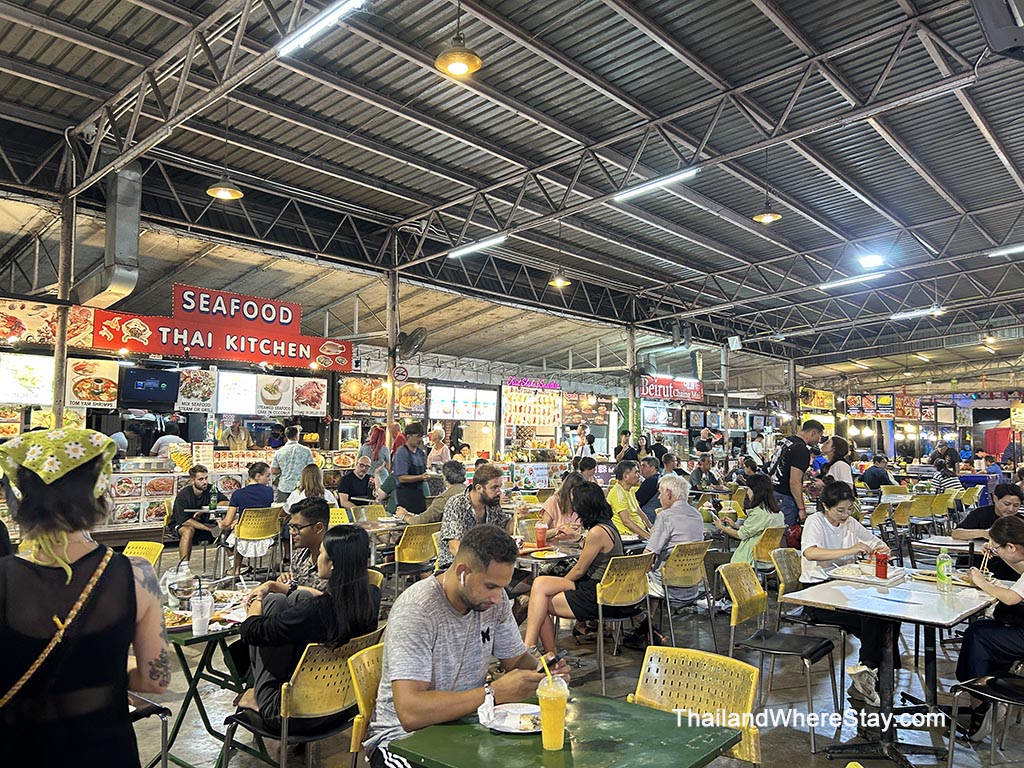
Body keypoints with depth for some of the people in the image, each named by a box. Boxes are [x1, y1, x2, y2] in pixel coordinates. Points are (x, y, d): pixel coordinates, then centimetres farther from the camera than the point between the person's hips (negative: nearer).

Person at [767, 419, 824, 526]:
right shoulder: (802, 450, -18)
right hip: (784, 498, -9)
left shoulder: (784, 440, 9)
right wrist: (801, 509, -17)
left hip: (772, 492, 9)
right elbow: (794, 482, -22)